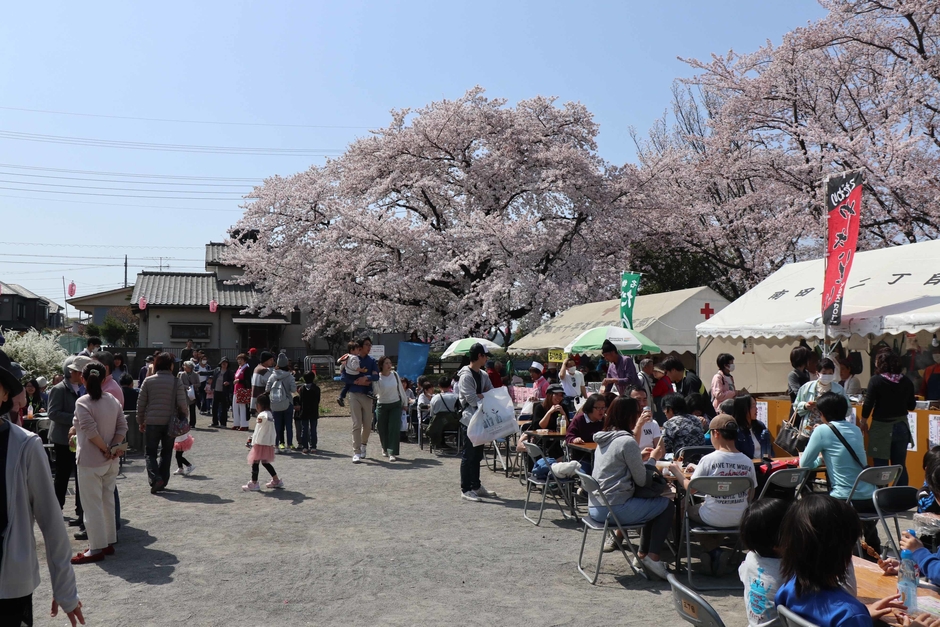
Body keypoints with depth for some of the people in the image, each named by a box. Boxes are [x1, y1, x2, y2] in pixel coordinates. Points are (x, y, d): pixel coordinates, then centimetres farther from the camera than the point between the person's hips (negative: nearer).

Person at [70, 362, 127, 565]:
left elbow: (91, 431, -23)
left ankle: (96, 548, 7)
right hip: (111, 461, 7)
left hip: (91, 461, -7)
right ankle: (109, 543, 24)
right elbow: (122, 427, 0)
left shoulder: (82, 402, -15)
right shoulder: (113, 400, 4)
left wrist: (105, 449, -12)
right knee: (108, 502, 16)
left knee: (92, 505, 2)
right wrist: (113, 448, -7)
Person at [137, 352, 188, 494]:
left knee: (150, 452, 9)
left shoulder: (148, 381, -2)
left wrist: (141, 421, 13)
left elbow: (141, 404, 2)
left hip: (152, 422, 0)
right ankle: (162, 481, 15)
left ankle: (155, 478, -12)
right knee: (166, 452, 15)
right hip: (170, 422, 0)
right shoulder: (176, 382, -6)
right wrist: (182, 417, 12)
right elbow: (183, 404, -7)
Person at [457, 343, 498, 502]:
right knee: (469, 456, -2)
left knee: (477, 455, 15)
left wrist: (481, 395, -11)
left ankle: (476, 486, 24)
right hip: (469, 421, -9)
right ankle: (465, 489, 6)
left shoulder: (482, 375, 12)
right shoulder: (466, 376, -16)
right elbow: (473, 400, -23)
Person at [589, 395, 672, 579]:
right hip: (614, 509, -8)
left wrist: (640, 457, 17)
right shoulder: (627, 441, -15)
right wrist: (653, 458, 5)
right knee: (667, 505, 6)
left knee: (651, 503, 25)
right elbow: (641, 480, -9)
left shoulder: (603, 438, 10)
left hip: (594, 508, 9)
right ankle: (652, 557, 0)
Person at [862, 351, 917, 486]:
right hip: (901, 426, 4)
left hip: (881, 427, -4)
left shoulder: (876, 380, -12)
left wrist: (863, 422, 3)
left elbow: (868, 404, -12)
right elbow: (911, 405, 7)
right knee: (900, 465, 12)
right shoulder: (906, 381, -1)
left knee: (880, 465, 4)